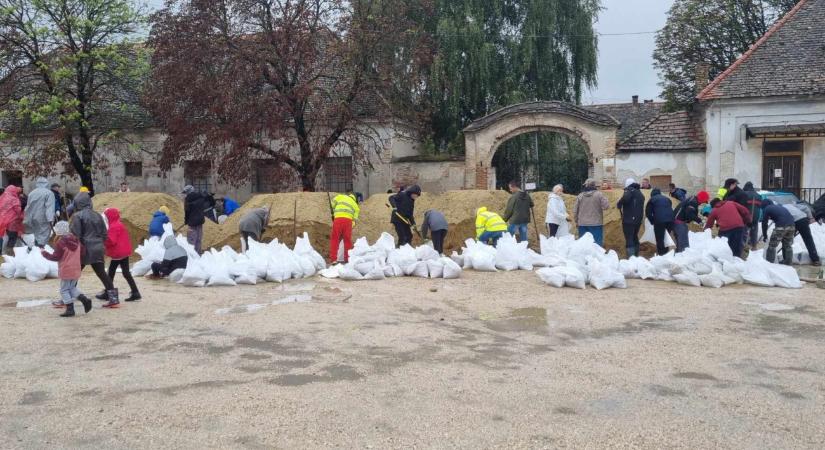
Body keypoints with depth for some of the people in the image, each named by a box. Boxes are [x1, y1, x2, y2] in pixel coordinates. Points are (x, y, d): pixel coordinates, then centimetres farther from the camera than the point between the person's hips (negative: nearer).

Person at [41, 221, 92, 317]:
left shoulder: (60, 243, -14)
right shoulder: (76, 240, 6)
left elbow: (56, 257, -13)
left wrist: (44, 253, -1)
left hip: (66, 271, -7)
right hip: (76, 270, 7)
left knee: (64, 290, 4)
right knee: (72, 287, 21)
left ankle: (70, 309, 0)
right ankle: (84, 299, 3)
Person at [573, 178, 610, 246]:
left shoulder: (580, 196, 5)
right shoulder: (599, 195, -7)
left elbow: (575, 210, 7)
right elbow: (606, 206, -10)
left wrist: (577, 221, 18)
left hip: (582, 224, 4)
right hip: (596, 224, -3)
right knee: (597, 243, -2)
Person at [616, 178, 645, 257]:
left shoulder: (629, 191, -7)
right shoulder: (640, 194, 20)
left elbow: (626, 198, -29)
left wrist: (619, 204, -14)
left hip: (629, 220, -8)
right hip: (638, 220, 8)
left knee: (629, 239, -9)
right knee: (635, 237, 22)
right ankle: (636, 256, 29)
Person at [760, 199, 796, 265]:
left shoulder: (766, 209, 12)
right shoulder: (779, 207, 32)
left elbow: (764, 223, 12)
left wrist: (765, 235, 23)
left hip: (781, 226, -7)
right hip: (791, 225, 7)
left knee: (772, 245, 4)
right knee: (788, 246, 21)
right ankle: (787, 263, 26)